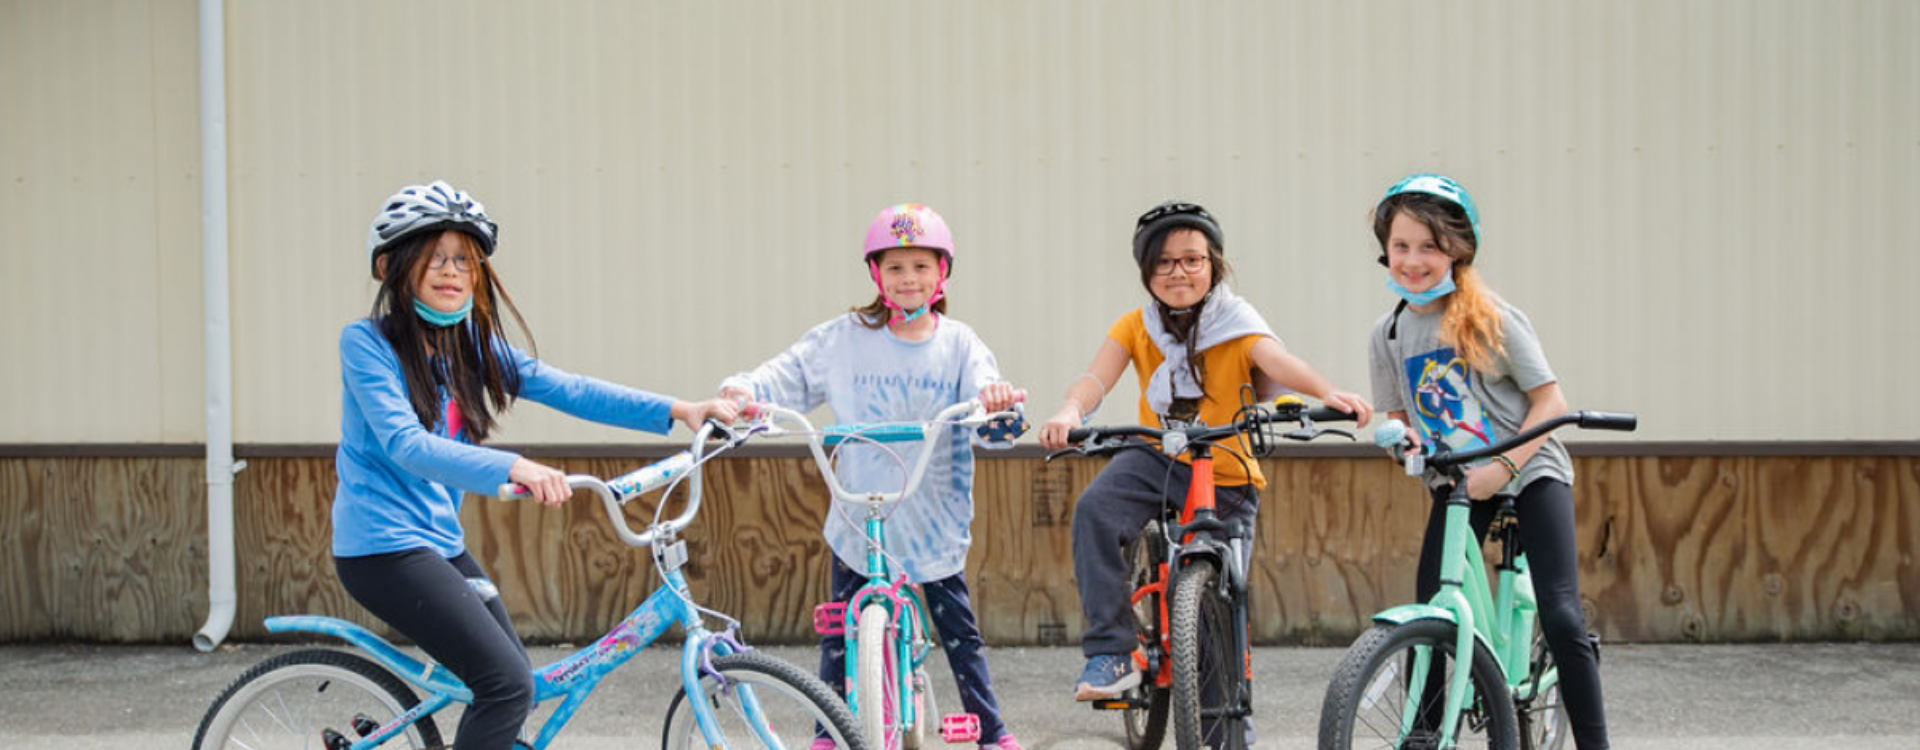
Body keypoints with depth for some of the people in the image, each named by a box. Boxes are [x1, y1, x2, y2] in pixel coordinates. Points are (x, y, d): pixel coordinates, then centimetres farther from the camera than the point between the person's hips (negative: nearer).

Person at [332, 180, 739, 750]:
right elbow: (406, 445, -26)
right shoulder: (367, 343, -12)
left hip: (441, 543, 8)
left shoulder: (472, 345, 9)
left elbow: (566, 389, 2)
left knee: (515, 684, 12)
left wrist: (677, 411, -10)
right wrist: (510, 469, -41)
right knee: (507, 682, -17)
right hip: (382, 548, -8)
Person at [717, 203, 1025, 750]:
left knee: (959, 630, 3)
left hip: (934, 520, 0)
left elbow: (984, 388, -15)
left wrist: (995, 398, -39)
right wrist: (740, 392, -24)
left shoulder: (957, 343, -1)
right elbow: (785, 377, -4)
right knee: (841, 632, 7)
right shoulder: (845, 340, -2)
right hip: (859, 520, 0)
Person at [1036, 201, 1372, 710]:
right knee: (1094, 510, -30)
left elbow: (1278, 360, -28)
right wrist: (1070, 412, -41)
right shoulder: (1137, 326, -2)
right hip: (1156, 459, 1)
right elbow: (1097, 376, -18)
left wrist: (1327, 392, -49)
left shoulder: (1236, 324, -9)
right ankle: (1111, 653, -27)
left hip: (1225, 477, -1)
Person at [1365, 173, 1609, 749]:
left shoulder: (1490, 317, -12)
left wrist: (1502, 466, -21)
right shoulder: (1388, 334, 1)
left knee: (1562, 619, -14)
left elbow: (1550, 402, -11)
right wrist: (1402, 441, -13)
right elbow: (1396, 417, 10)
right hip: (1456, 483, 4)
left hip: (1528, 470, -4)